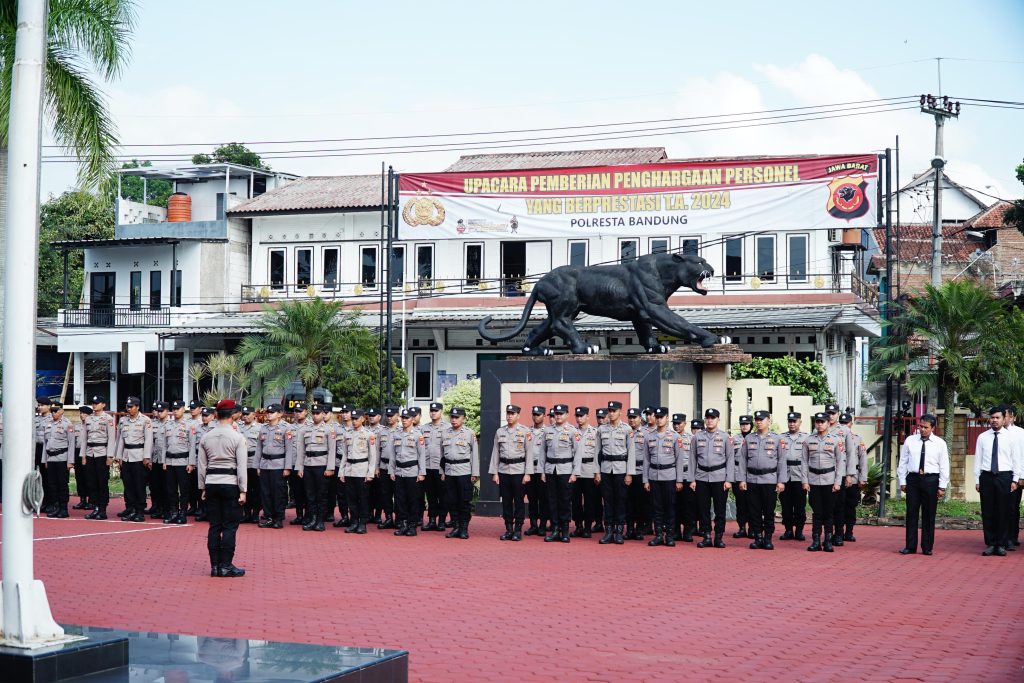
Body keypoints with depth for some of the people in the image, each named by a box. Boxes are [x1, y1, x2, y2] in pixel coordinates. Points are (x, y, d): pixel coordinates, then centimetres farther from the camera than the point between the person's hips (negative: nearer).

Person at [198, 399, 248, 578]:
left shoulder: (206, 437, 5)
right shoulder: (237, 437, -8)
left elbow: (202, 466, 8)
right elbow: (242, 466, -9)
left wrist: (203, 488, 15)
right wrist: (243, 491, -6)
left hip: (211, 483, 4)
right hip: (230, 484, -4)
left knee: (214, 526, 8)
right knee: (230, 526, 0)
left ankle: (215, 565, 11)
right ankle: (226, 565, -1)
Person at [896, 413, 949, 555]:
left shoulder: (940, 443, 2)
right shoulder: (910, 441, 6)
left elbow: (944, 466, 2)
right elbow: (903, 462, 9)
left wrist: (942, 486, -3)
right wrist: (902, 482, 4)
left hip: (931, 480, -1)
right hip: (913, 478, 1)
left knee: (929, 515, 4)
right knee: (911, 513, 2)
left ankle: (927, 547, 12)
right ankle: (910, 546, 7)